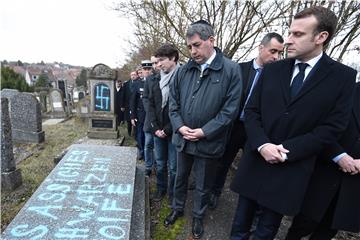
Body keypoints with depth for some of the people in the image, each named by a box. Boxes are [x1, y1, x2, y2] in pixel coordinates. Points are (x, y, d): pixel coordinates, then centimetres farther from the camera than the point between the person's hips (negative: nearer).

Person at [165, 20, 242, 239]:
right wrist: (180, 126, -9)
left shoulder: (231, 69, -11)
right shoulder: (183, 70, 1)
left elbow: (230, 108, -13)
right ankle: (178, 209, 48)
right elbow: (173, 102, 5)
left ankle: (198, 217, 42)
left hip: (209, 142, -3)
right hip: (183, 138, 4)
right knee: (180, 178, 23)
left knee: (203, 185, 16)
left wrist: (203, 132, -16)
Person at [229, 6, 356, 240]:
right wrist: (262, 145, -14)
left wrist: (286, 150, -15)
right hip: (256, 160, 3)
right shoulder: (272, 69, 3)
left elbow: (331, 128, -8)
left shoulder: (343, 76, -4)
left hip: (291, 170, -2)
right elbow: (251, 111, 1)